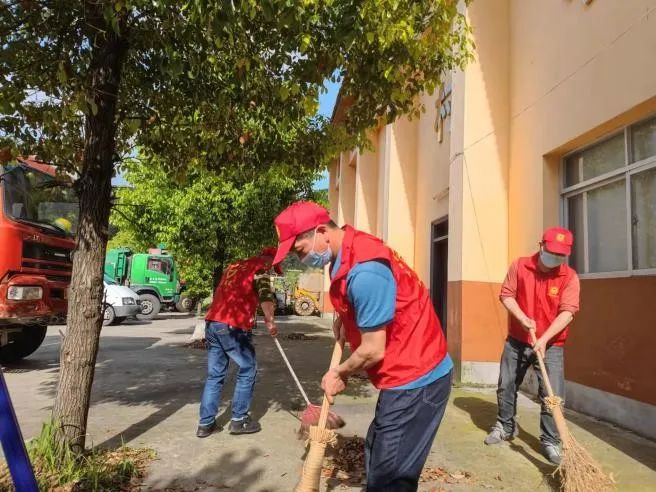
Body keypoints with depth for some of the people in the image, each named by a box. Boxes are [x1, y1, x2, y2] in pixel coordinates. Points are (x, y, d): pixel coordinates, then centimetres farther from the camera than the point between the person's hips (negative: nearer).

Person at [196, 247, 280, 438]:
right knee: (247, 369, 8)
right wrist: (270, 321, -14)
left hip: (212, 322, 8)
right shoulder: (260, 268, 0)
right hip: (233, 326, -8)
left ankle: (205, 423, 16)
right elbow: (266, 296, -17)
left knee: (215, 374, 14)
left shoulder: (234, 266, 24)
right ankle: (238, 420, 12)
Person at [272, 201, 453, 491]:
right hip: (411, 374, 10)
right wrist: (344, 321, 5)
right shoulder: (347, 251, 4)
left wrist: (339, 374, -4)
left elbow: (373, 350, -21)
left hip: (415, 380, -10)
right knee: (376, 458, 21)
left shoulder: (363, 270, -28)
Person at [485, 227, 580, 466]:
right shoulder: (519, 266, -5)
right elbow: (506, 295, -1)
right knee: (506, 387, 13)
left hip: (550, 345, -2)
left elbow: (567, 312, -18)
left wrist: (544, 339, -26)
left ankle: (551, 442, 13)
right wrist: (522, 318, -17)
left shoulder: (569, 276, -11)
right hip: (516, 341, 2)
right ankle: (505, 426, 34)